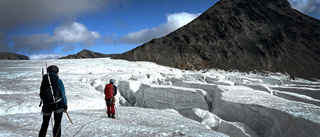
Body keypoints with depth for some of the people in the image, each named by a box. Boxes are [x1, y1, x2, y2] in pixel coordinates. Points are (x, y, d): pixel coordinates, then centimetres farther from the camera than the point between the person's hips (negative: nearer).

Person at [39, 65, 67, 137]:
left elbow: (41, 94, 7)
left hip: (47, 105, 4)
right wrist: (65, 104, 3)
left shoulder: (44, 81, 3)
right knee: (57, 124, 7)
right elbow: (62, 94, -7)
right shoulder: (58, 81, -8)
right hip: (58, 105, -3)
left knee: (45, 124, 21)